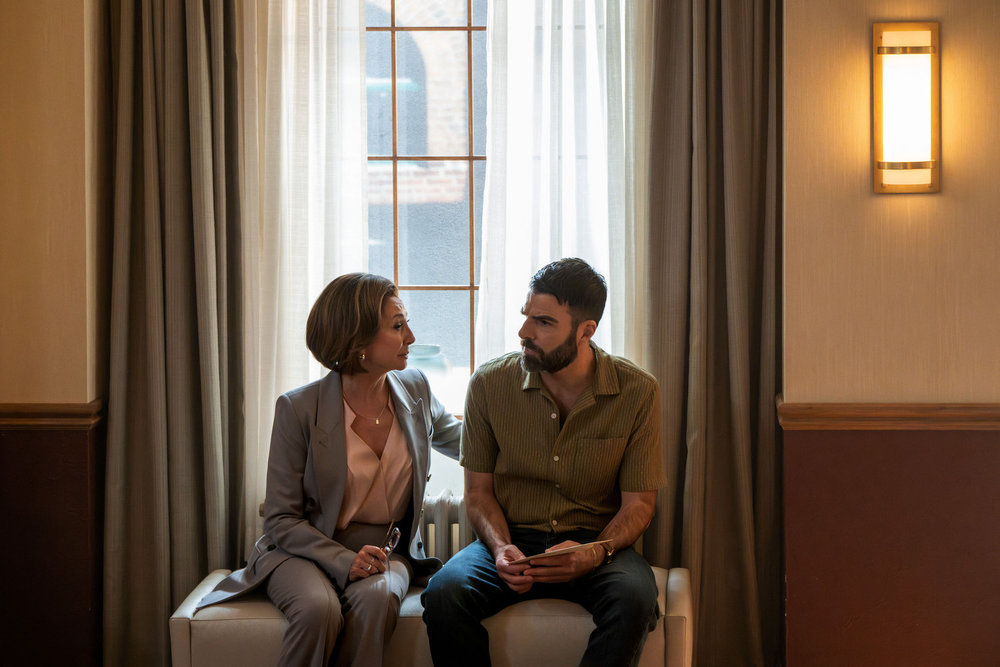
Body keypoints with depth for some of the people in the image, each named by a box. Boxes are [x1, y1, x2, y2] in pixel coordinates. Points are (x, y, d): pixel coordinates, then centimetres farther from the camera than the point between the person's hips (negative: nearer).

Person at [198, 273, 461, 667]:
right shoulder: (299, 409, -11)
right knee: (319, 610, -35)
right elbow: (281, 520, -9)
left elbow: (452, 437, 27)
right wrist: (345, 561, -23)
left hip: (387, 551, 3)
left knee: (375, 598, -33)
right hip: (307, 549, -2)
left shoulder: (415, 390, 3)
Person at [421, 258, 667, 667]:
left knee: (634, 598, -35)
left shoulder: (637, 392, -5)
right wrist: (501, 549, -15)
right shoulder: (489, 384, -2)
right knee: (444, 594, -29)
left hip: (595, 544, -1)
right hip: (512, 538, 1)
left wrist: (596, 553, -21)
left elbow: (638, 502, -1)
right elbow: (479, 490, 5)